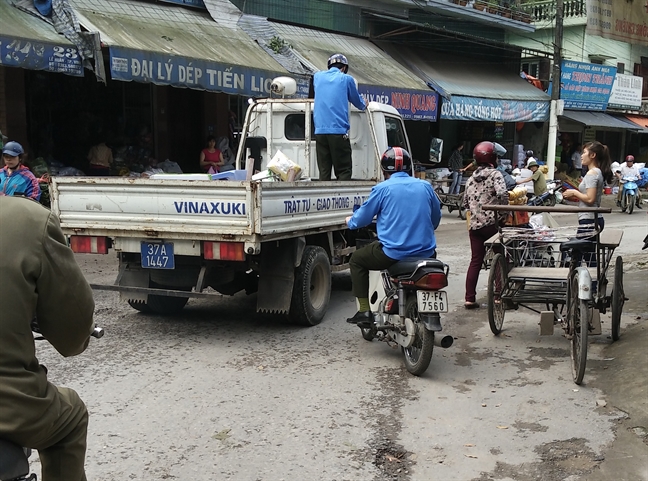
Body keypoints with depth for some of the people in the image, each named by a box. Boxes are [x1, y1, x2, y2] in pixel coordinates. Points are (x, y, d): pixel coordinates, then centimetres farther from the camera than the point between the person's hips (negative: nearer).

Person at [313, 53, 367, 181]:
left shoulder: (318, 77, 15)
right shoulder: (346, 79, 4)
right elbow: (357, 101, 18)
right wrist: (364, 105, 42)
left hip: (320, 131, 4)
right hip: (339, 131, -4)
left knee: (324, 172, 5)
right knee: (344, 171, -1)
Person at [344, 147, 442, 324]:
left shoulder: (382, 188, -4)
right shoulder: (425, 186, 7)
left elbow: (362, 218, 3)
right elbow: (435, 219, 17)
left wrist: (350, 221, 26)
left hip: (393, 253, -4)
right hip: (425, 252, 4)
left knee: (356, 260, 20)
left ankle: (364, 311, 12)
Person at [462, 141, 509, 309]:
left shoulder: (471, 178, 13)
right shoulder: (495, 174, -5)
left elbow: (465, 203, 15)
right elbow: (502, 194, -22)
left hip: (474, 225, 6)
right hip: (491, 224, -5)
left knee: (475, 261, 8)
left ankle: (470, 298, 5)